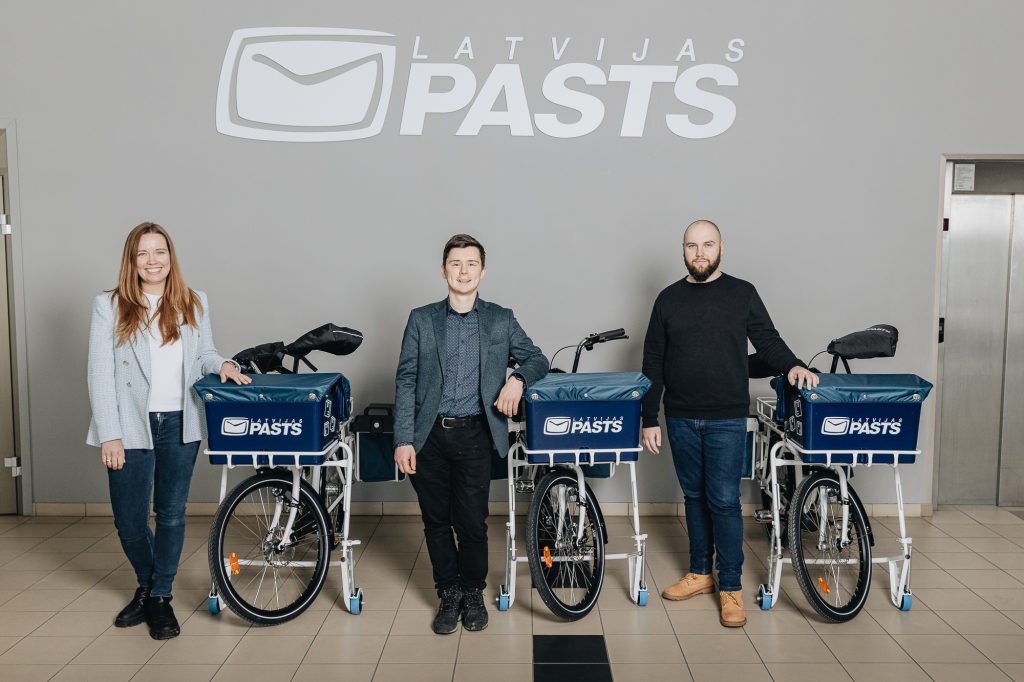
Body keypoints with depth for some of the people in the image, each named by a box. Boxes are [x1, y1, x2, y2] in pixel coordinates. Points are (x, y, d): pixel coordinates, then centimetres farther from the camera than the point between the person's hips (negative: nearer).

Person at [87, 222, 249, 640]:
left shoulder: (194, 304, 4)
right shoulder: (109, 306, -3)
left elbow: (204, 354, 14)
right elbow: (100, 375, -5)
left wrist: (222, 365, -9)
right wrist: (110, 435, -10)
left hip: (181, 425, 2)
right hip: (131, 428, -1)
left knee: (172, 515, 8)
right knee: (129, 522, 8)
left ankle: (161, 598, 26)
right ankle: (146, 586, 35)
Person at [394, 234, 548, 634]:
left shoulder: (501, 320, 7)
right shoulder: (422, 320, 5)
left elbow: (537, 359, 11)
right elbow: (405, 381, 2)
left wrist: (518, 379, -12)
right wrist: (403, 440, -6)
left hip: (474, 435, 0)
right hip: (429, 436, 1)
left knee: (472, 522, 3)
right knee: (436, 521, 9)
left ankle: (473, 593, 26)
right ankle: (449, 595, 28)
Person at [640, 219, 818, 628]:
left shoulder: (742, 294, 2)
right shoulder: (669, 299, 6)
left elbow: (767, 341, 6)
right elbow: (653, 364, 7)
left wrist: (791, 366, -16)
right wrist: (649, 418, 4)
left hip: (727, 419, -2)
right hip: (681, 420, 3)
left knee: (724, 500, -3)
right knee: (694, 497, 12)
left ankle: (730, 587, 9)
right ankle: (700, 573, 26)